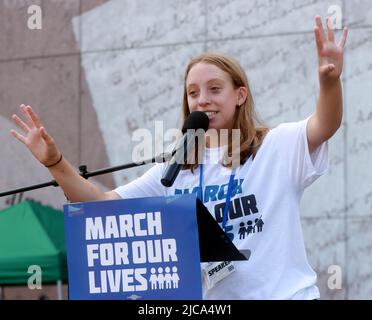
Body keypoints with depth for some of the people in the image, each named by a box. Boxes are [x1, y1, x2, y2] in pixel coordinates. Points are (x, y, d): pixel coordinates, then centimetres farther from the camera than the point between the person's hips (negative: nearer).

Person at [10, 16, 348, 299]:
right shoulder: (176, 169, 11)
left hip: (286, 293, -4)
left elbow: (325, 125, -19)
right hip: (211, 296, 4)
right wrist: (55, 162, -5)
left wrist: (330, 80, -40)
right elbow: (104, 203, 10)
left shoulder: (276, 147, -1)